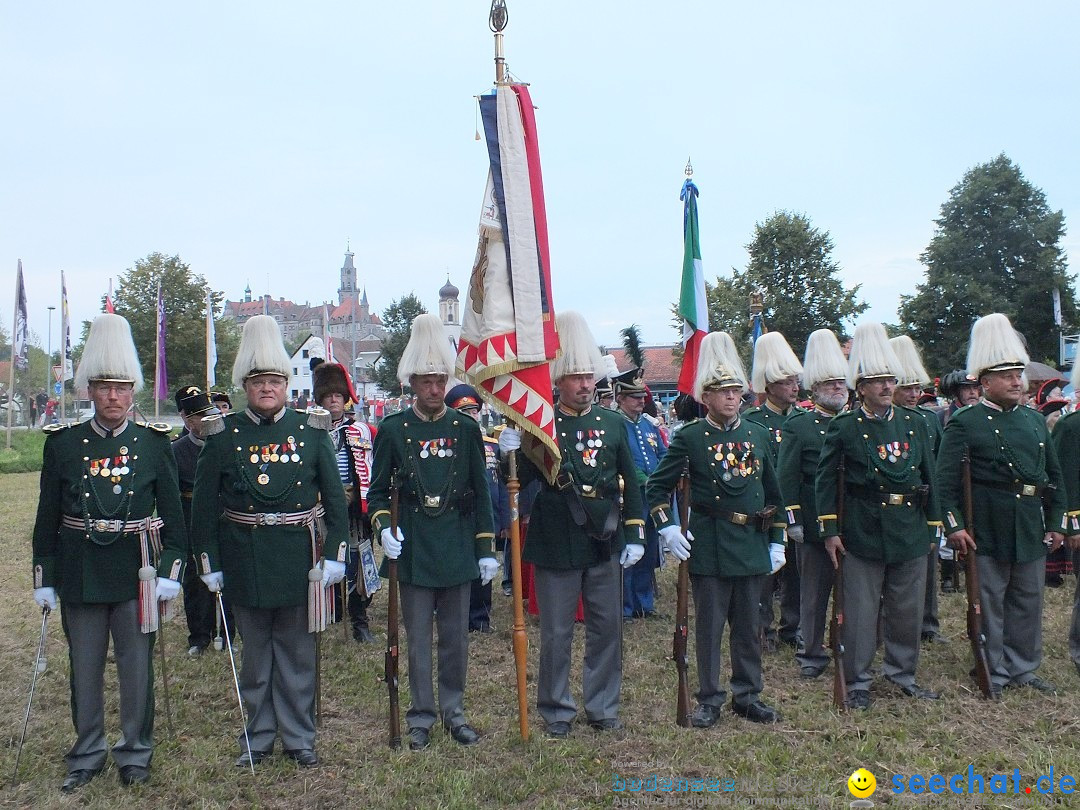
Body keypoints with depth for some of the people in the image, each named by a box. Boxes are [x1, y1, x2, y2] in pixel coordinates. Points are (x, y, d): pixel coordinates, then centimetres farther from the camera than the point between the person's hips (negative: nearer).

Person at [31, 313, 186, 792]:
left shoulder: (153, 443, -2)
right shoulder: (63, 443, 0)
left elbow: (173, 513, 0)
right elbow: (47, 517, 3)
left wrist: (171, 571, -7)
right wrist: (44, 579, 1)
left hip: (135, 571, -1)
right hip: (80, 572, 1)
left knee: (137, 667, 9)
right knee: (84, 668, 13)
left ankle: (135, 753, 26)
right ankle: (87, 755, 30)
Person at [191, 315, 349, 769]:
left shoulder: (311, 431, -1)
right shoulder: (222, 436, -1)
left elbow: (335, 498, 1)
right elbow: (204, 506, 2)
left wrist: (334, 555, -6)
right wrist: (209, 563, -1)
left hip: (298, 560, 0)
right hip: (244, 561, 0)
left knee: (297, 655, 11)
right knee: (255, 655, 13)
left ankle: (299, 737, 25)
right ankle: (257, 738, 28)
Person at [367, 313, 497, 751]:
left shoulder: (466, 428, 2)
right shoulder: (393, 429, -1)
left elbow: (480, 493, 5)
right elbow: (378, 491, 4)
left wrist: (486, 549, 2)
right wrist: (384, 527, -15)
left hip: (457, 551, 1)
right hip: (413, 551, -1)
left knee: (456, 636, 10)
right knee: (418, 637, 7)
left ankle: (454, 712, 25)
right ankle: (421, 717, 20)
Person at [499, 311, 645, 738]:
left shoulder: (613, 423, 4)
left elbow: (630, 483, 7)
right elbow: (520, 480, -8)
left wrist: (635, 536, 3)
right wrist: (511, 453, -28)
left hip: (605, 543, 3)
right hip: (556, 545, -3)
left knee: (607, 629, 12)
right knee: (556, 634, 7)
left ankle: (603, 707, 28)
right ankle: (556, 711, 24)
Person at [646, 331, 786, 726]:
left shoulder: (759, 435, 8)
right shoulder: (689, 437, -4)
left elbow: (773, 493, 14)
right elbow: (657, 486, -1)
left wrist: (776, 541, 11)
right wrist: (667, 528, -12)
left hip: (752, 545, 4)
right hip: (709, 545, -4)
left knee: (748, 626, 13)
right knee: (709, 627, 6)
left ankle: (748, 695, 26)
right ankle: (709, 699, 18)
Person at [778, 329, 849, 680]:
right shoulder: (798, 426, -3)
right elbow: (787, 476, -6)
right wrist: (793, 519, -11)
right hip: (815, 525, -4)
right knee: (814, 591, 7)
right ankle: (811, 653, 17)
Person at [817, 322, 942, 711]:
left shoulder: (914, 423, 7)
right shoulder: (843, 428, -4)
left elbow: (929, 476, 12)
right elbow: (825, 480, -3)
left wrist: (932, 525, 10)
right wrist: (829, 531, -6)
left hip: (910, 530, 4)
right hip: (863, 532, -4)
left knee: (909, 609, 13)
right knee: (860, 611, 4)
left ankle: (902, 671, 31)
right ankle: (858, 682, 17)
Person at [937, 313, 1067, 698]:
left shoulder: (1035, 420, 11)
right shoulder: (964, 424, -7)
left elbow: (1055, 476, 15)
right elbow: (946, 479, -11)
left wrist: (1056, 523, 11)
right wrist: (954, 525, -17)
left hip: (1032, 527, 6)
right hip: (988, 531, -6)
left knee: (1028, 600, 14)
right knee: (990, 601, 5)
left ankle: (1024, 668, 27)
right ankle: (994, 672, 17)